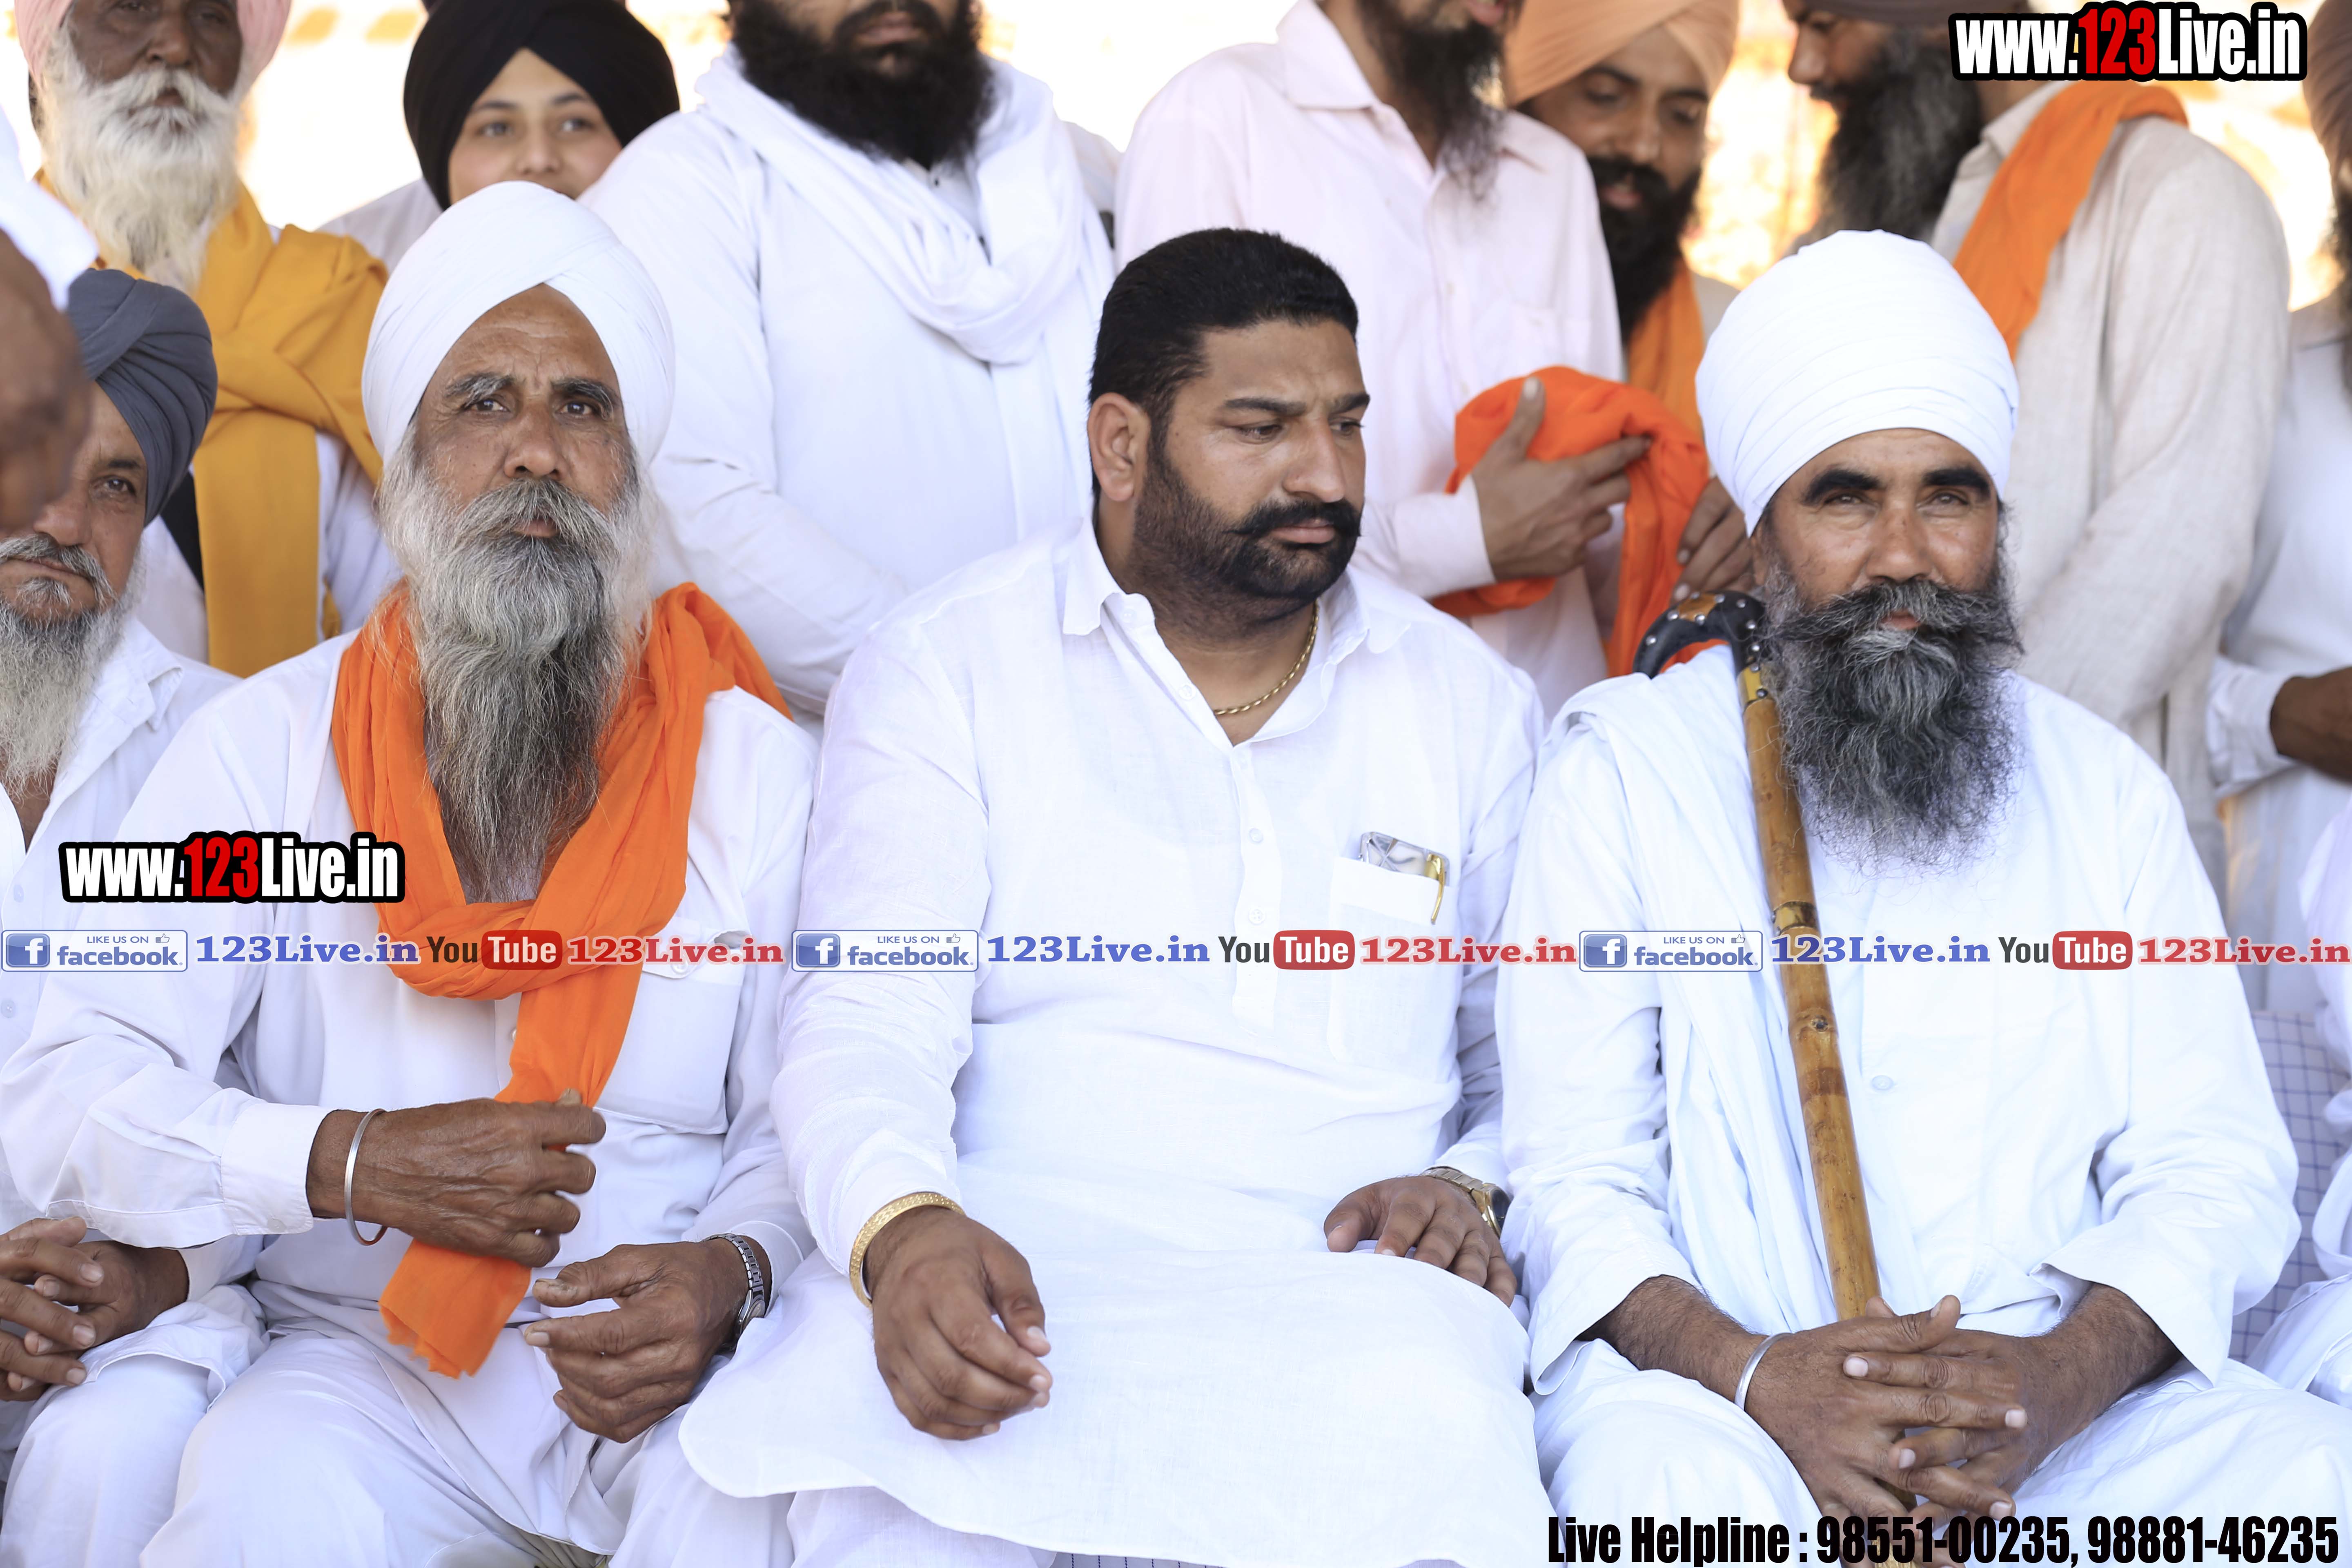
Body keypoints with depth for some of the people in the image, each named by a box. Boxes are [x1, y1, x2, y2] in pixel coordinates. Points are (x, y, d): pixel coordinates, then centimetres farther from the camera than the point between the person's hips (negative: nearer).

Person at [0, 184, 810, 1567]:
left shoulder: (762, 770, 5)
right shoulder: (268, 748, 2)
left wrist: (729, 1274, -17)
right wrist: (356, 1162, -19)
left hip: (666, 1358, 0)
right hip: (362, 1360, 0)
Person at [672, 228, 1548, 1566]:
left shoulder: (1470, 703, 16)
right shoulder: (949, 666, 7)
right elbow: (868, 1019, -4)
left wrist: (1476, 1187, -3)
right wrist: (902, 1230, -26)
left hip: (1349, 1290, 3)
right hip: (1015, 1258, -3)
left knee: (1420, 1430, -34)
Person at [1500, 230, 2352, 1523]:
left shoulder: (2104, 789, 14)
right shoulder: (1624, 769, 6)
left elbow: (2211, 1165, 6)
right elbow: (1574, 1176, -1)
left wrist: (2064, 1379, -16)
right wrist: (1752, 1372, -21)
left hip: (2063, 1396, 3)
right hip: (1708, 1383, -3)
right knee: (1663, 1481, -36)